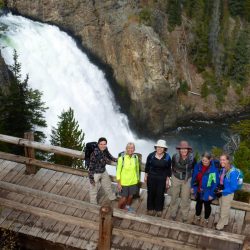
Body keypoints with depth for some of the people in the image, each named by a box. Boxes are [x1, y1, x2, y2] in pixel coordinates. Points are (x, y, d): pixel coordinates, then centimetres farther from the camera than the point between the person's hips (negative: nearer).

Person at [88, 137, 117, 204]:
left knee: (107, 185, 29)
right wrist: (91, 178, -21)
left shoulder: (105, 150, -12)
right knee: (94, 189, 14)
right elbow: (91, 166, -25)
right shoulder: (95, 153, -33)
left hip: (104, 172, 7)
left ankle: (112, 197, 55)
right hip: (95, 174, -7)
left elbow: (110, 157, 11)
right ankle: (93, 204, 38)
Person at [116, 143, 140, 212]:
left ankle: (128, 206, 46)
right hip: (124, 182, -4)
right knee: (124, 198, 3)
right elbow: (118, 171, -12)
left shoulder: (136, 158, -6)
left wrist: (137, 179, 13)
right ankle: (119, 209, 30)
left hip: (133, 182, 4)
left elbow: (137, 169, 7)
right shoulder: (121, 158, -18)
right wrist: (118, 183, -12)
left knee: (130, 196, 19)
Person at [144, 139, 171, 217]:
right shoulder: (151, 155, -6)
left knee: (160, 194, 6)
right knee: (151, 193, 8)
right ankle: (150, 208, 24)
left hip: (162, 179, 0)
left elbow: (168, 170, 2)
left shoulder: (167, 157, -6)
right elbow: (147, 167, 5)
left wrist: (167, 180, 2)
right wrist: (146, 176, 7)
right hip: (151, 178, 0)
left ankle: (159, 209, 23)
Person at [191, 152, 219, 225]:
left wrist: (211, 194, -18)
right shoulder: (198, 166, -12)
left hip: (207, 192, -4)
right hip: (198, 190, 4)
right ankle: (197, 217, 49)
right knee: (198, 203, 25)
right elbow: (194, 177, 2)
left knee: (207, 205, 19)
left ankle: (206, 220, 42)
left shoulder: (214, 169, -27)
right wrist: (192, 186, 5)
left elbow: (215, 182, -21)